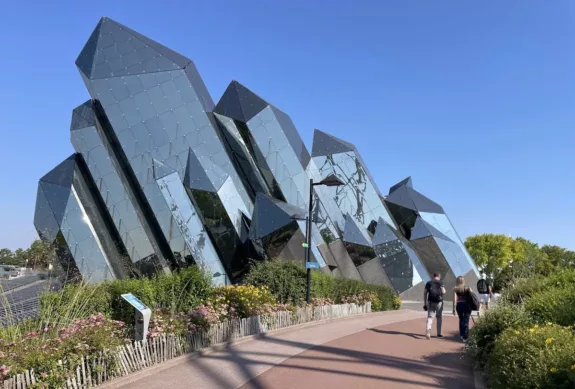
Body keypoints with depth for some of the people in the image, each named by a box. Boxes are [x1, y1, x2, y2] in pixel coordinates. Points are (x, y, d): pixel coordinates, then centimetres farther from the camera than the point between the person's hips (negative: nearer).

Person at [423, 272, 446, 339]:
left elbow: (425, 293, 2)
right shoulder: (440, 283, -1)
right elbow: (443, 292, -10)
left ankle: (428, 329, -23)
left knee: (430, 317, 1)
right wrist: (444, 289, 14)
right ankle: (439, 333, 18)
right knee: (439, 317, 12)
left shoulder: (428, 283, 7)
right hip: (439, 302, -1)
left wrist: (425, 303, 6)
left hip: (431, 302, 1)